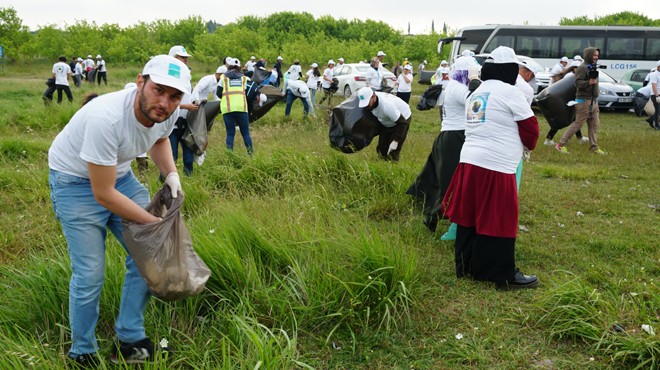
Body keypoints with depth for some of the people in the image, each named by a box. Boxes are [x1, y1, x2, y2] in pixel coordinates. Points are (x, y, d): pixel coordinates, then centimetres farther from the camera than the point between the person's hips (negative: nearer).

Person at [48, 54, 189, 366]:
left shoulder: (166, 112, -16)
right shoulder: (106, 118, -38)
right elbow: (103, 195, -29)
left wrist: (170, 173, -7)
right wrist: (155, 222, -21)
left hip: (119, 174, 7)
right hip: (76, 180, -7)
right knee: (90, 274, -8)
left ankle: (130, 341, 19)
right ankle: (83, 353, 17)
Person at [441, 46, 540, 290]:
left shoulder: (476, 94, 16)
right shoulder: (509, 92, -7)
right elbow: (530, 127, -2)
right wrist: (530, 145, 18)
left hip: (469, 160, 8)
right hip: (496, 166, -8)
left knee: (469, 216, 14)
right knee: (499, 221, 0)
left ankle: (465, 266, 24)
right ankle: (504, 276, 9)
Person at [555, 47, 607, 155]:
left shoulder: (593, 67, 17)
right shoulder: (582, 68, -11)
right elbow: (578, 82, -19)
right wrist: (589, 82, -34)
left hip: (593, 100, 9)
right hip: (584, 100, -9)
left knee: (594, 125, 8)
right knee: (577, 124, -8)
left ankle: (594, 148, 14)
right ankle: (561, 144, -3)